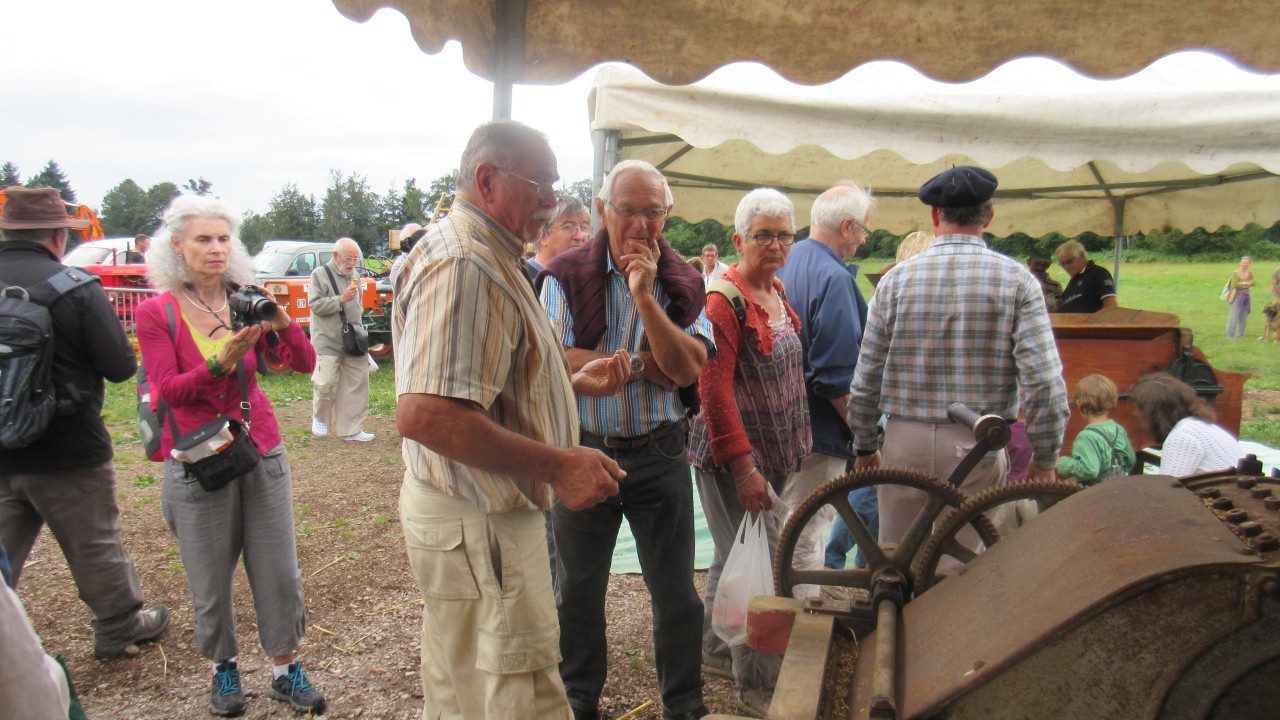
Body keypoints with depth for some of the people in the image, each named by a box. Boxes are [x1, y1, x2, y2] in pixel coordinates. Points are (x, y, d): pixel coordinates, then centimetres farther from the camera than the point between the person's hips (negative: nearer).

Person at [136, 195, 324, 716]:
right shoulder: (156, 313, -3)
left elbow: (305, 363, -5)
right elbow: (169, 390, -11)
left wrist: (282, 324, -23)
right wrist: (222, 361, -26)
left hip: (262, 454, 2)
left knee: (279, 570, 4)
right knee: (211, 579, 6)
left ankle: (285, 669, 20)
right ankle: (223, 667, 29)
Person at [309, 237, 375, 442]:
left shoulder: (354, 276, 15)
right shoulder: (320, 275, -3)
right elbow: (316, 305, -11)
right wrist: (341, 299, -16)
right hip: (328, 341, -6)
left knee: (358, 383, 4)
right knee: (326, 381, -6)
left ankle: (351, 429, 12)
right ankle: (320, 419, 22)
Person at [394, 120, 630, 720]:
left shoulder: (488, 258, 16)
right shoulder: (460, 264, -20)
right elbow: (424, 414, -31)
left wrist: (575, 382, 10)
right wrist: (557, 465, -26)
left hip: (473, 516, 11)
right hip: (477, 525, -11)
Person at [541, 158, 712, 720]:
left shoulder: (683, 283, 0)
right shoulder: (567, 275, -6)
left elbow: (686, 369, -14)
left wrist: (644, 295, -22)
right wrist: (640, 363, -14)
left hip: (660, 456, 1)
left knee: (676, 591, 10)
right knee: (578, 590, 14)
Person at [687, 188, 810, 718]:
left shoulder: (777, 293, 11)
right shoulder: (724, 299, -16)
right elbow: (714, 387, -21)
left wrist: (795, 446, 17)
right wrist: (743, 465, -22)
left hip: (773, 452, 9)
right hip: (734, 454, -8)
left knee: (735, 554, 20)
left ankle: (716, 648, 37)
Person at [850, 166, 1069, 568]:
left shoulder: (896, 279, -2)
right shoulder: (1016, 280, -5)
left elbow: (866, 380, 1)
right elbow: (1044, 383, -11)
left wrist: (864, 446, 14)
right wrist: (1045, 460, 1)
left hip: (905, 443, 1)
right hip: (977, 446, -1)